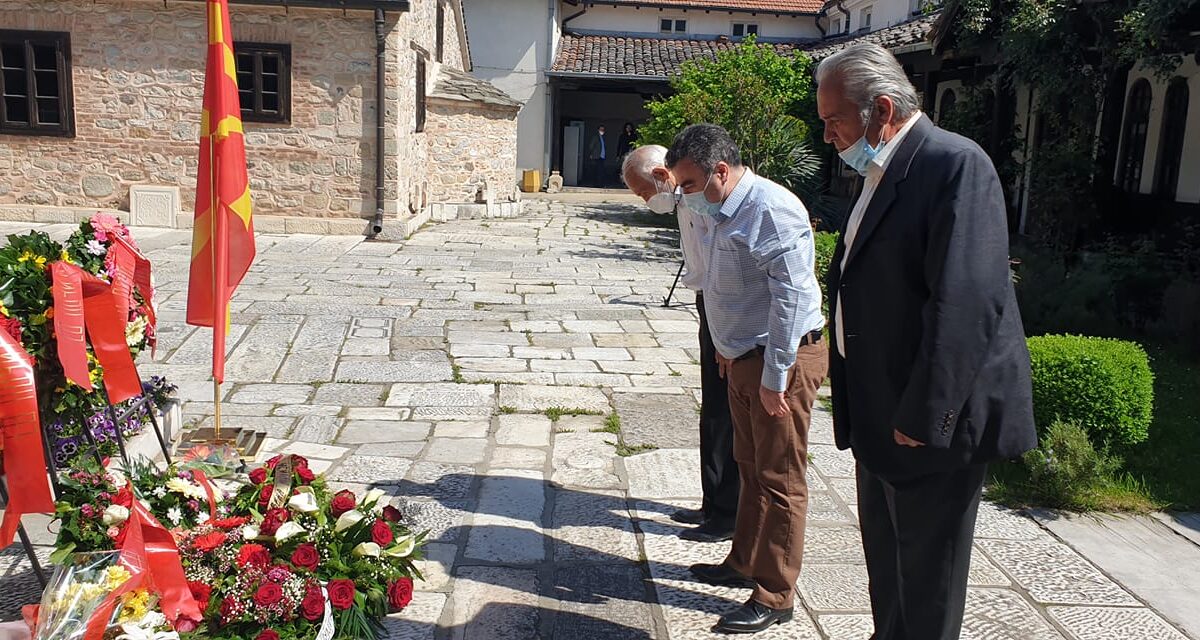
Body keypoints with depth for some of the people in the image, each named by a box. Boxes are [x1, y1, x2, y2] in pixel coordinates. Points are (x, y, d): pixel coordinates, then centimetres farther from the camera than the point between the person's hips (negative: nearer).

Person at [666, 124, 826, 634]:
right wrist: (728, 347, 21)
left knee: (779, 479, 1)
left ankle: (774, 598, 13)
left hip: (780, 360, -10)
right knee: (750, 468, 21)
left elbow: (791, 295, -24)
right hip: (744, 358, 10)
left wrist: (775, 377, -23)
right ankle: (743, 564, 37)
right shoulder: (726, 212, 9)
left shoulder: (771, 209, -20)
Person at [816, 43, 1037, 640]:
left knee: (925, 582, 7)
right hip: (880, 415, 9)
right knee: (886, 561, 23)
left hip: (931, 419, -9)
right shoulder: (879, 173, 11)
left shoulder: (955, 164, -18)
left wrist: (924, 417, -24)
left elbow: (967, 301, -26)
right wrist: (854, 402, 14)